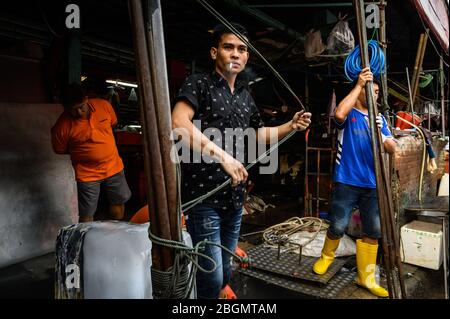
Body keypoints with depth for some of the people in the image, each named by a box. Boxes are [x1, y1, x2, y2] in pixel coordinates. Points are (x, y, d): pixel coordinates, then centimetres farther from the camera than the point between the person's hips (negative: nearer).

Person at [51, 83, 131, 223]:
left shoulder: (103, 105, -13)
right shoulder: (62, 126, -20)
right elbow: (60, 150, -3)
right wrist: (81, 150, -1)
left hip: (114, 166, 4)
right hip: (87, 173, -3)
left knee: (118, 203, 20)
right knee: (86, 216, 4)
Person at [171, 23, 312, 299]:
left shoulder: (245, 96, 14)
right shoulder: (199, 83, -7)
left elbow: (258, 134, 24)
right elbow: (178, 125, -24)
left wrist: (291, 126, 10)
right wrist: (222, 155, -30)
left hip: (234, 196, 7)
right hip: (203, 196, -6)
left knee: (225, 268, 21)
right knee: (212, 276, -3)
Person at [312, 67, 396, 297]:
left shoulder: (379, 118, 15)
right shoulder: (349, 113, 1)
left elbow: (392, 149, 8)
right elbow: (339, 114, -26)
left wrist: (381, 134, -13)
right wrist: (358, 85, -18)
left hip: (372, 184, 5)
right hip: (346, 182, -5)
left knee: (373, 231, 7)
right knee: (338, 227, -4)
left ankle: (366, 277, 22)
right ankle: (327, 256, 28)